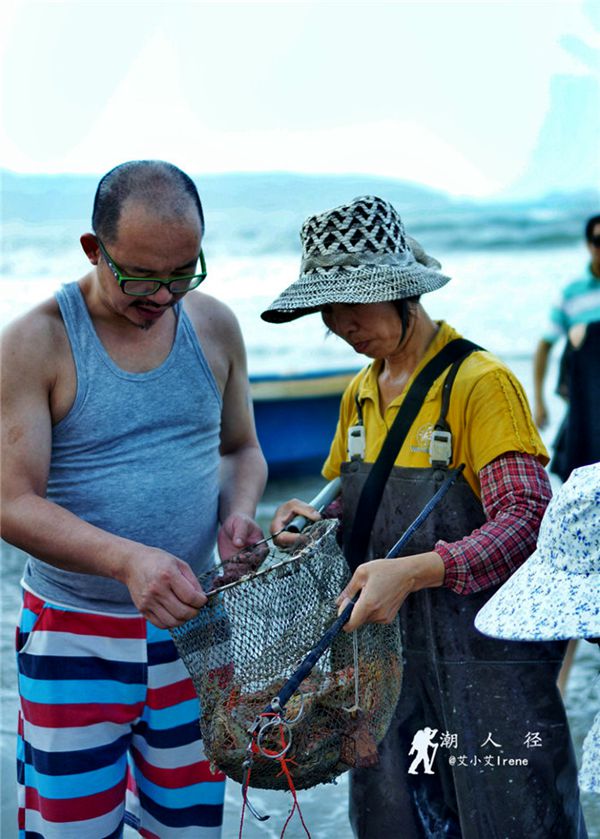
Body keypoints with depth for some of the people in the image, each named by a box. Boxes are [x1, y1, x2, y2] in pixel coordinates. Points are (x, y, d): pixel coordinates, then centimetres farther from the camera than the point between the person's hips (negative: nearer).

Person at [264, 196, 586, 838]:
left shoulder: (480, 381, -14)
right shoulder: (359, 394, 9)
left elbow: (525, 520, -22)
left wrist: (414, 571, -33)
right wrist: (315, 520, -1)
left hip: (487, 660, -6)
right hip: (388, 655, 7)